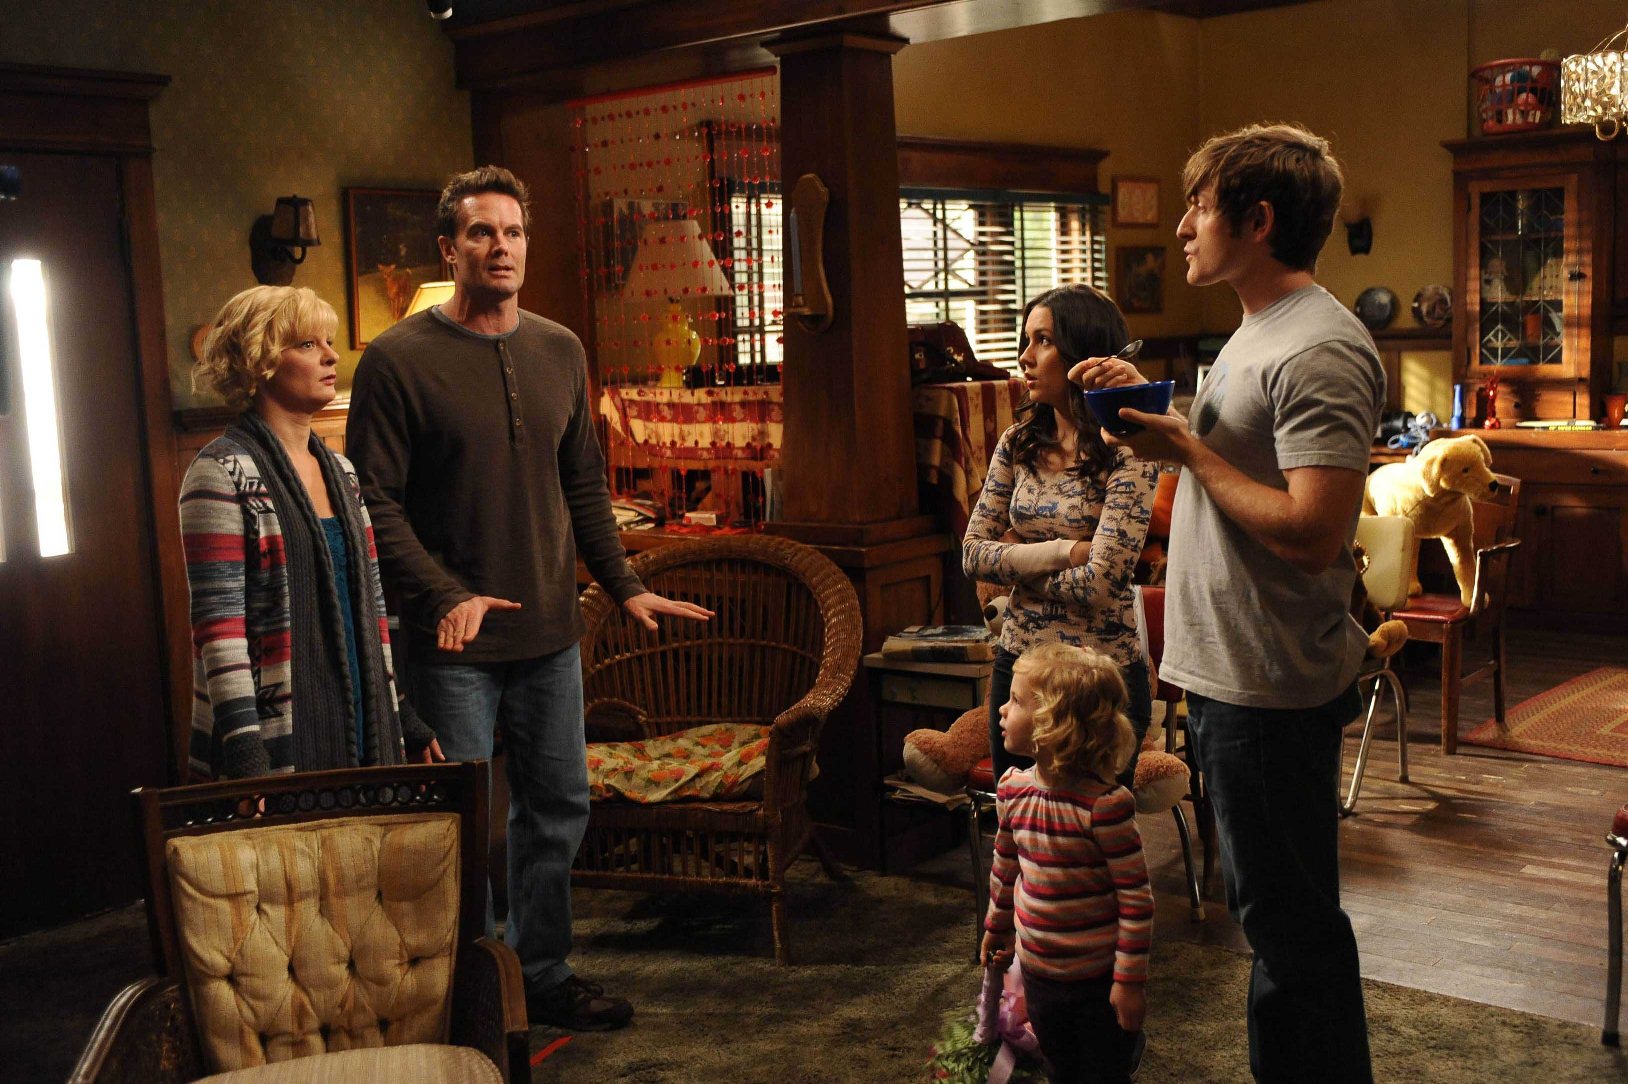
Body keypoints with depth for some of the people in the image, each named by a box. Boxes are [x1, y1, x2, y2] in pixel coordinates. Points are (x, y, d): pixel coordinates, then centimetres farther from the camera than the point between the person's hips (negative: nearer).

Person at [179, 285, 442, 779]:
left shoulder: (340, 470, 13)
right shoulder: (222, 473, -10)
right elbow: (218, 625, -15)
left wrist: (407, 723, 15)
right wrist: (243, 757, -22)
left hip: (362, 730, 7)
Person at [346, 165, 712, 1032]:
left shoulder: (559, 352, 10)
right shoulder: (398, 359, -7)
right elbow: (373, 501, -11)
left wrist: (624, 586, 7)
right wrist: (444, 596, -21)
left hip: (550, 634, 6)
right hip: (455, 641, -5)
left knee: (558, 806, 13)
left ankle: (544, 977, 29)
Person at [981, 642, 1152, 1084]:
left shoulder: (1105, 804, -24)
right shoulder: (1013, 790, -5)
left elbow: (1136, 897, -19)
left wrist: (1130, 979, -17)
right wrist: (996, 927, 22)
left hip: (1099, 979, -6)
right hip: (1038, 971, 6)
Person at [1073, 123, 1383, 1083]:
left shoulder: (1320, 350, -20)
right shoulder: (1261, 332, 14)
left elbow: (1312, 533, -28)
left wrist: (1188, 450, -18)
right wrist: (1153, 405, 8)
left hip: (1270, 689, -11)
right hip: (1233, 673, 11)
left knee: (1290, 920, 1)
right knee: (1277, 909, 22)